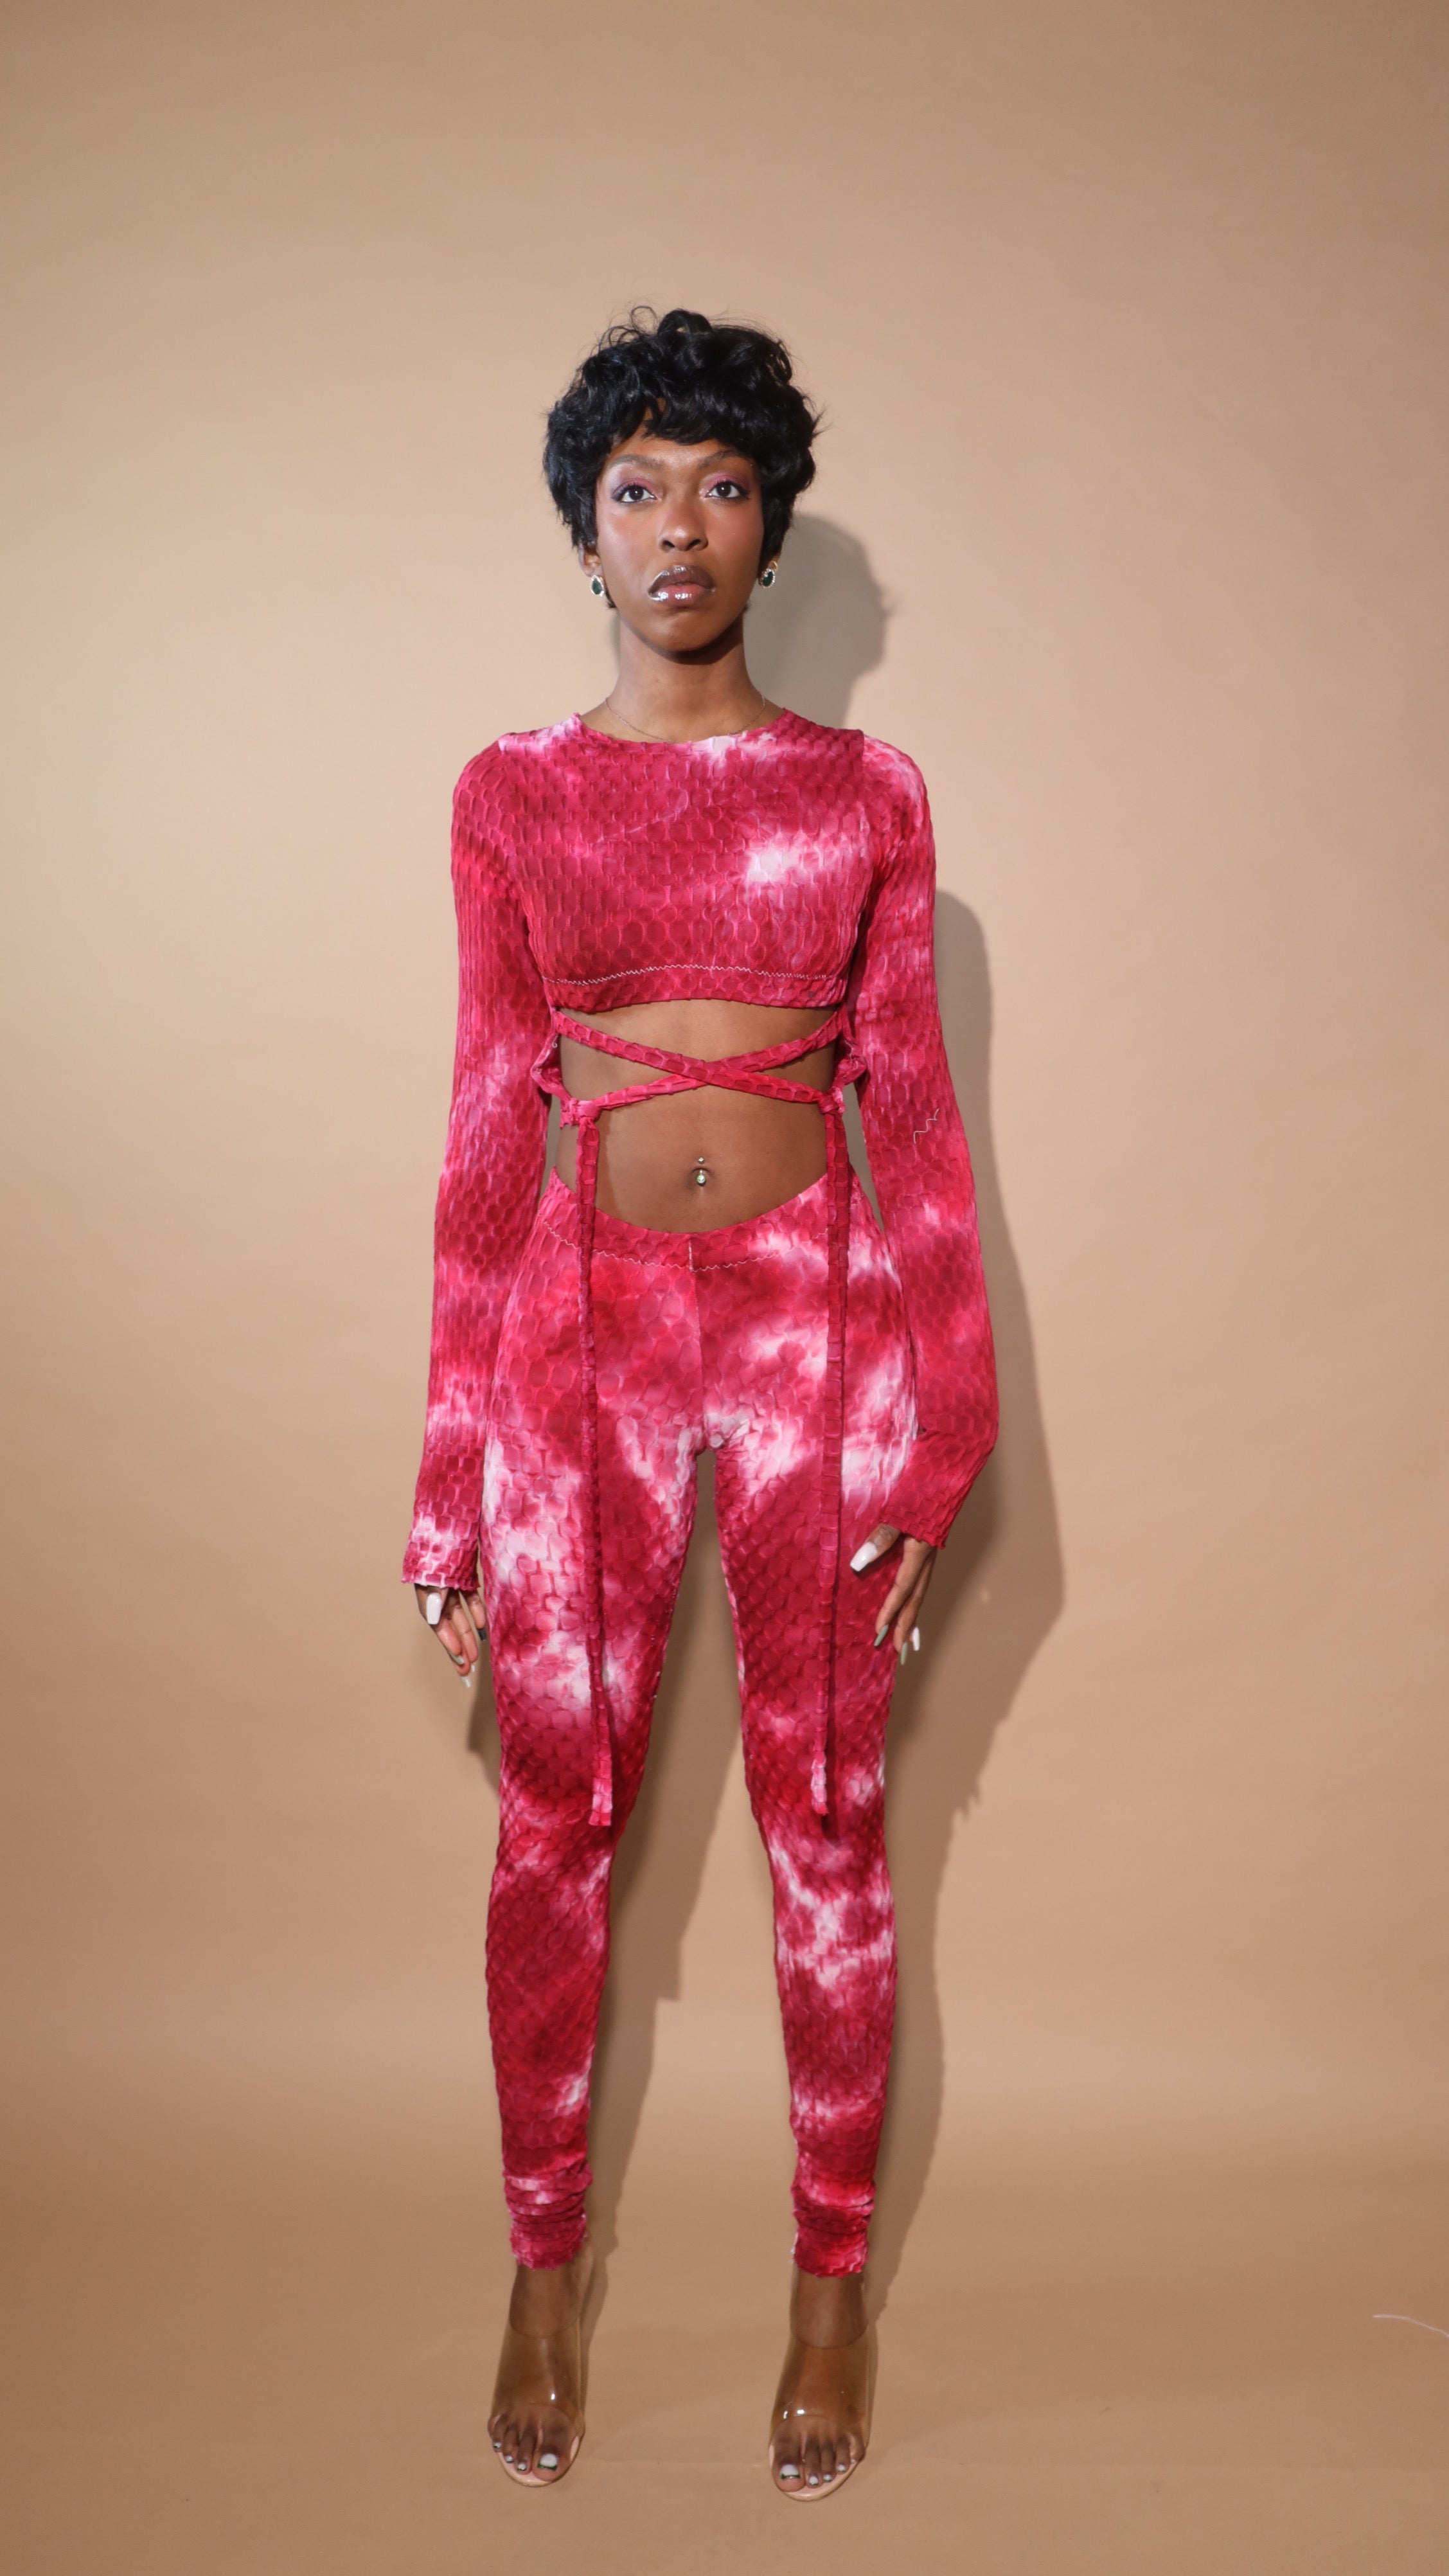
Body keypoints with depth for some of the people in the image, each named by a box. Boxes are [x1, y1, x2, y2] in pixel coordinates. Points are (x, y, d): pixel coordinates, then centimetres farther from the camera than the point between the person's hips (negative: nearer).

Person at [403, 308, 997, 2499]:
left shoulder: (868, 794, 5)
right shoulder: (511, 796, 6)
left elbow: (915, 1104, 4)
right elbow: (488, 1123, 5)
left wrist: (945, 1417, -1)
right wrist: (456, 1459, 3)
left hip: (821, 1321, 0)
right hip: (585, 1324, 1)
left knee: (828, 1829, 7)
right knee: (558, 1828, 7)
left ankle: (833, 2279, 26)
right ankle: (548, 2269, 27)